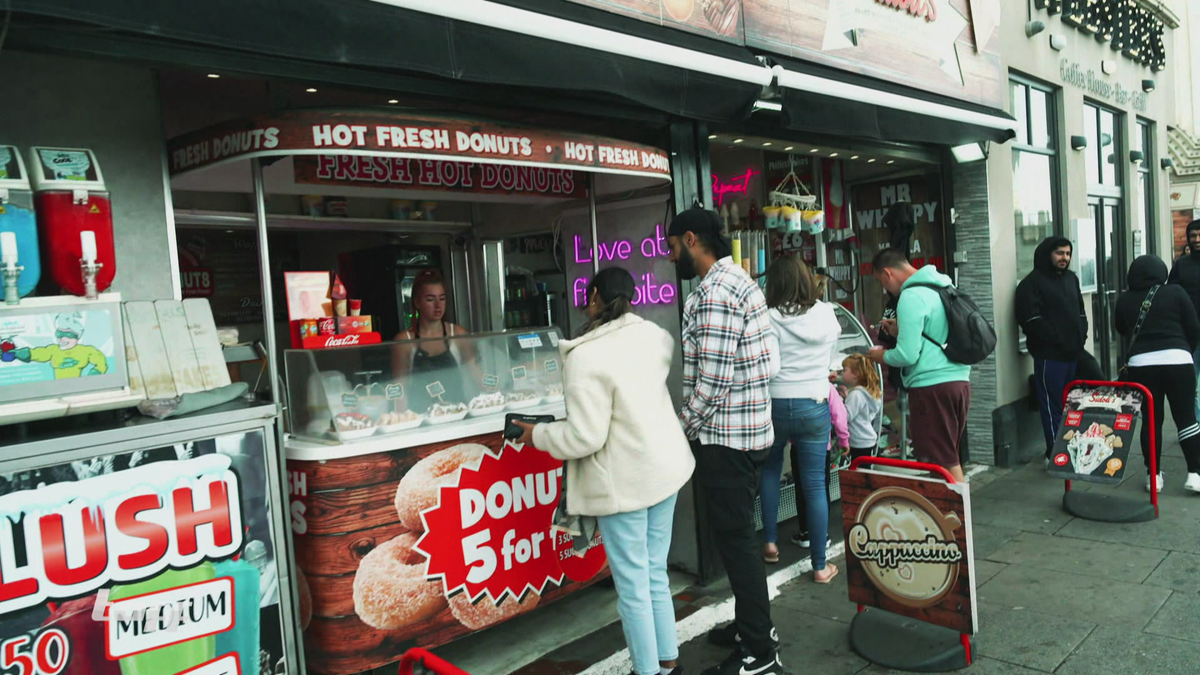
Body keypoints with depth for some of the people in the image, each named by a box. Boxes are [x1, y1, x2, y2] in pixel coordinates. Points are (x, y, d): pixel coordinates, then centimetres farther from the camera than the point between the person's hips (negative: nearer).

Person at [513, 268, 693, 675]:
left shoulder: (586, 356, -21)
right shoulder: (654, 335, 1)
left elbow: (585, 437, -21)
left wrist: (539, 435, -6)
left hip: (623, 482, -7)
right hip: (664, 467, 8)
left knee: (633, 588, 6)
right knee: (656, 575, 20)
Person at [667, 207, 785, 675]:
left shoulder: (714, 293, -20)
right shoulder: (740, 280, 13)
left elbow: (713, 380, -24)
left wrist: (683, 427, -10)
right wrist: (695, 423, 16)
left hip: (724, 436, -10)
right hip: (750, 430, 10)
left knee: (734, 539, -1)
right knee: (737, 533, 20)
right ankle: (753, 625, 34)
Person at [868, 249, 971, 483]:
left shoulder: (910, 297, -14)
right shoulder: (943, 286, 14)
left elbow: (907, 356, -18)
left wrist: (882, 356, 1)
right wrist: (901, 331, 19)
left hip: (932, 386, -9)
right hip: (960, 380, 9)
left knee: (941, 463, 0)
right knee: (950, 459, 18)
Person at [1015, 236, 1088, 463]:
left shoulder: (1071, 278, 17)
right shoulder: (1032, 282, -9)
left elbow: (1080, 311, 23)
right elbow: (1031, 319, -17)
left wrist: (1081, 336, 7)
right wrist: (1057, 340, -17)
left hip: (1074, 352, 8)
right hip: (1050, 354, -8)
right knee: (1052, 405, -3)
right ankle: (1055, 453, 3)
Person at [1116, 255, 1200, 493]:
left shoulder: (1124, 300, 7)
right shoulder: (1175, 292, 4)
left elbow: (1121, 330, 18)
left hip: (1141, 364, 1)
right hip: (1177, 361, -1)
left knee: (1151, 420, 9)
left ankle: (1153, 475, 11)